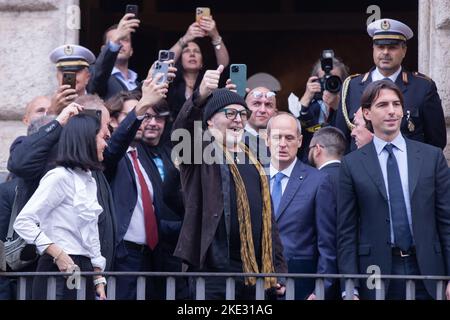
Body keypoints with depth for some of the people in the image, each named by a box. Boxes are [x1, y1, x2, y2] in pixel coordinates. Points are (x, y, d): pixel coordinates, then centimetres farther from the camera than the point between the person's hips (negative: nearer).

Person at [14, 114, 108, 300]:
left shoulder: (89, 181, 18)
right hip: (60, 271, -8)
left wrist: (99, 280, 15)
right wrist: (57, 253, -20)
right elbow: (23, 222, -16)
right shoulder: (60, 177, -9)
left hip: (84, 270, 8)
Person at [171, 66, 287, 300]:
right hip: (214, 271, -6)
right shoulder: (201, 151, 3)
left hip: (255, 272, 6)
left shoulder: (252, 162, 21)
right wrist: (201, 96, -39)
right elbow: (182, 128, -20)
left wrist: (278, 269, 16)